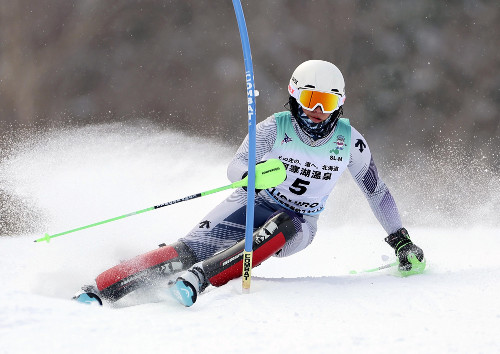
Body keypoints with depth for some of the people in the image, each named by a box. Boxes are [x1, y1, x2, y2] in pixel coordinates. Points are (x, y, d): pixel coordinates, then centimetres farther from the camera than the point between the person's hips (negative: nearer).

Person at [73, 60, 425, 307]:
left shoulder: (350, 141, -7)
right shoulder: (276, 127, -12)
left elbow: (377, 191, 6)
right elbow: (236, 166, -23)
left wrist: (402, 241, 9)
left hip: (298, 226, 1)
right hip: (254, 205, -1)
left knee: (280, 228, -38)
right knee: (190, 250, -24)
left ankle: (199, 279, -48)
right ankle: (98, 290, -27)